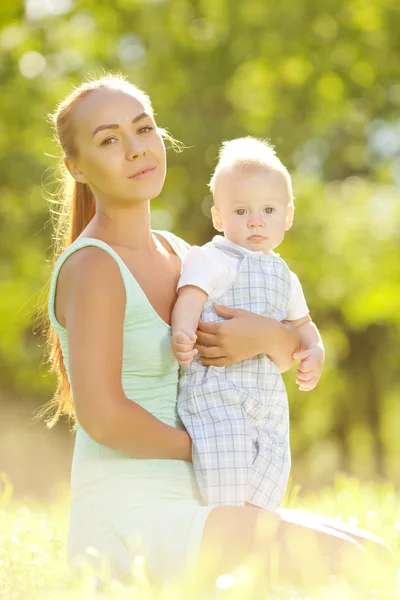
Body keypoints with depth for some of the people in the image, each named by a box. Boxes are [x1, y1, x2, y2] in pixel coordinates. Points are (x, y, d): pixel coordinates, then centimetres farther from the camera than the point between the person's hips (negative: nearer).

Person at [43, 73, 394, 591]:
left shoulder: (178, 254, 14)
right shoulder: (91, 266, -12)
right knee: (363, 566, -16)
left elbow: (294, 354, 13)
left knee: (375, 557, 5)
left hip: (182, 510, 8)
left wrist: (266, 337, -10)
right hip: (127, 525, -8)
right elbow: (102, 415, -23)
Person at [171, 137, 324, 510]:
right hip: (215, 396, -7)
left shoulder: (285, 279, 18)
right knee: (225, 505, -11)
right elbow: (189, 298, -19)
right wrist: (182, 334, -40)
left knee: (262, 507, 8)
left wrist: (315, 353, 10)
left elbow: (301, 323, 31)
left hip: (268, 408, 7)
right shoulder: (210, 259, -4)